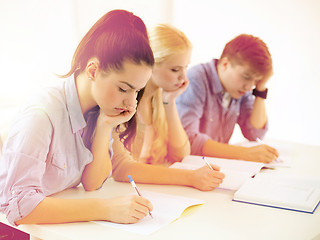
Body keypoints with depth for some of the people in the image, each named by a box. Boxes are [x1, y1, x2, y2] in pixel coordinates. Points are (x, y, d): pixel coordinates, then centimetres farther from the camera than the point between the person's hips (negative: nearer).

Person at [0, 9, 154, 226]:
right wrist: (106, 209, -31)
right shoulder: (42, 116, -23)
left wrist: (105, 127, -14)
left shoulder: (97, 111, -3)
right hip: (20, 230, -5)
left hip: (63, 225, 5)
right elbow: (18, 206, -28)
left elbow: (92, 184, -1)